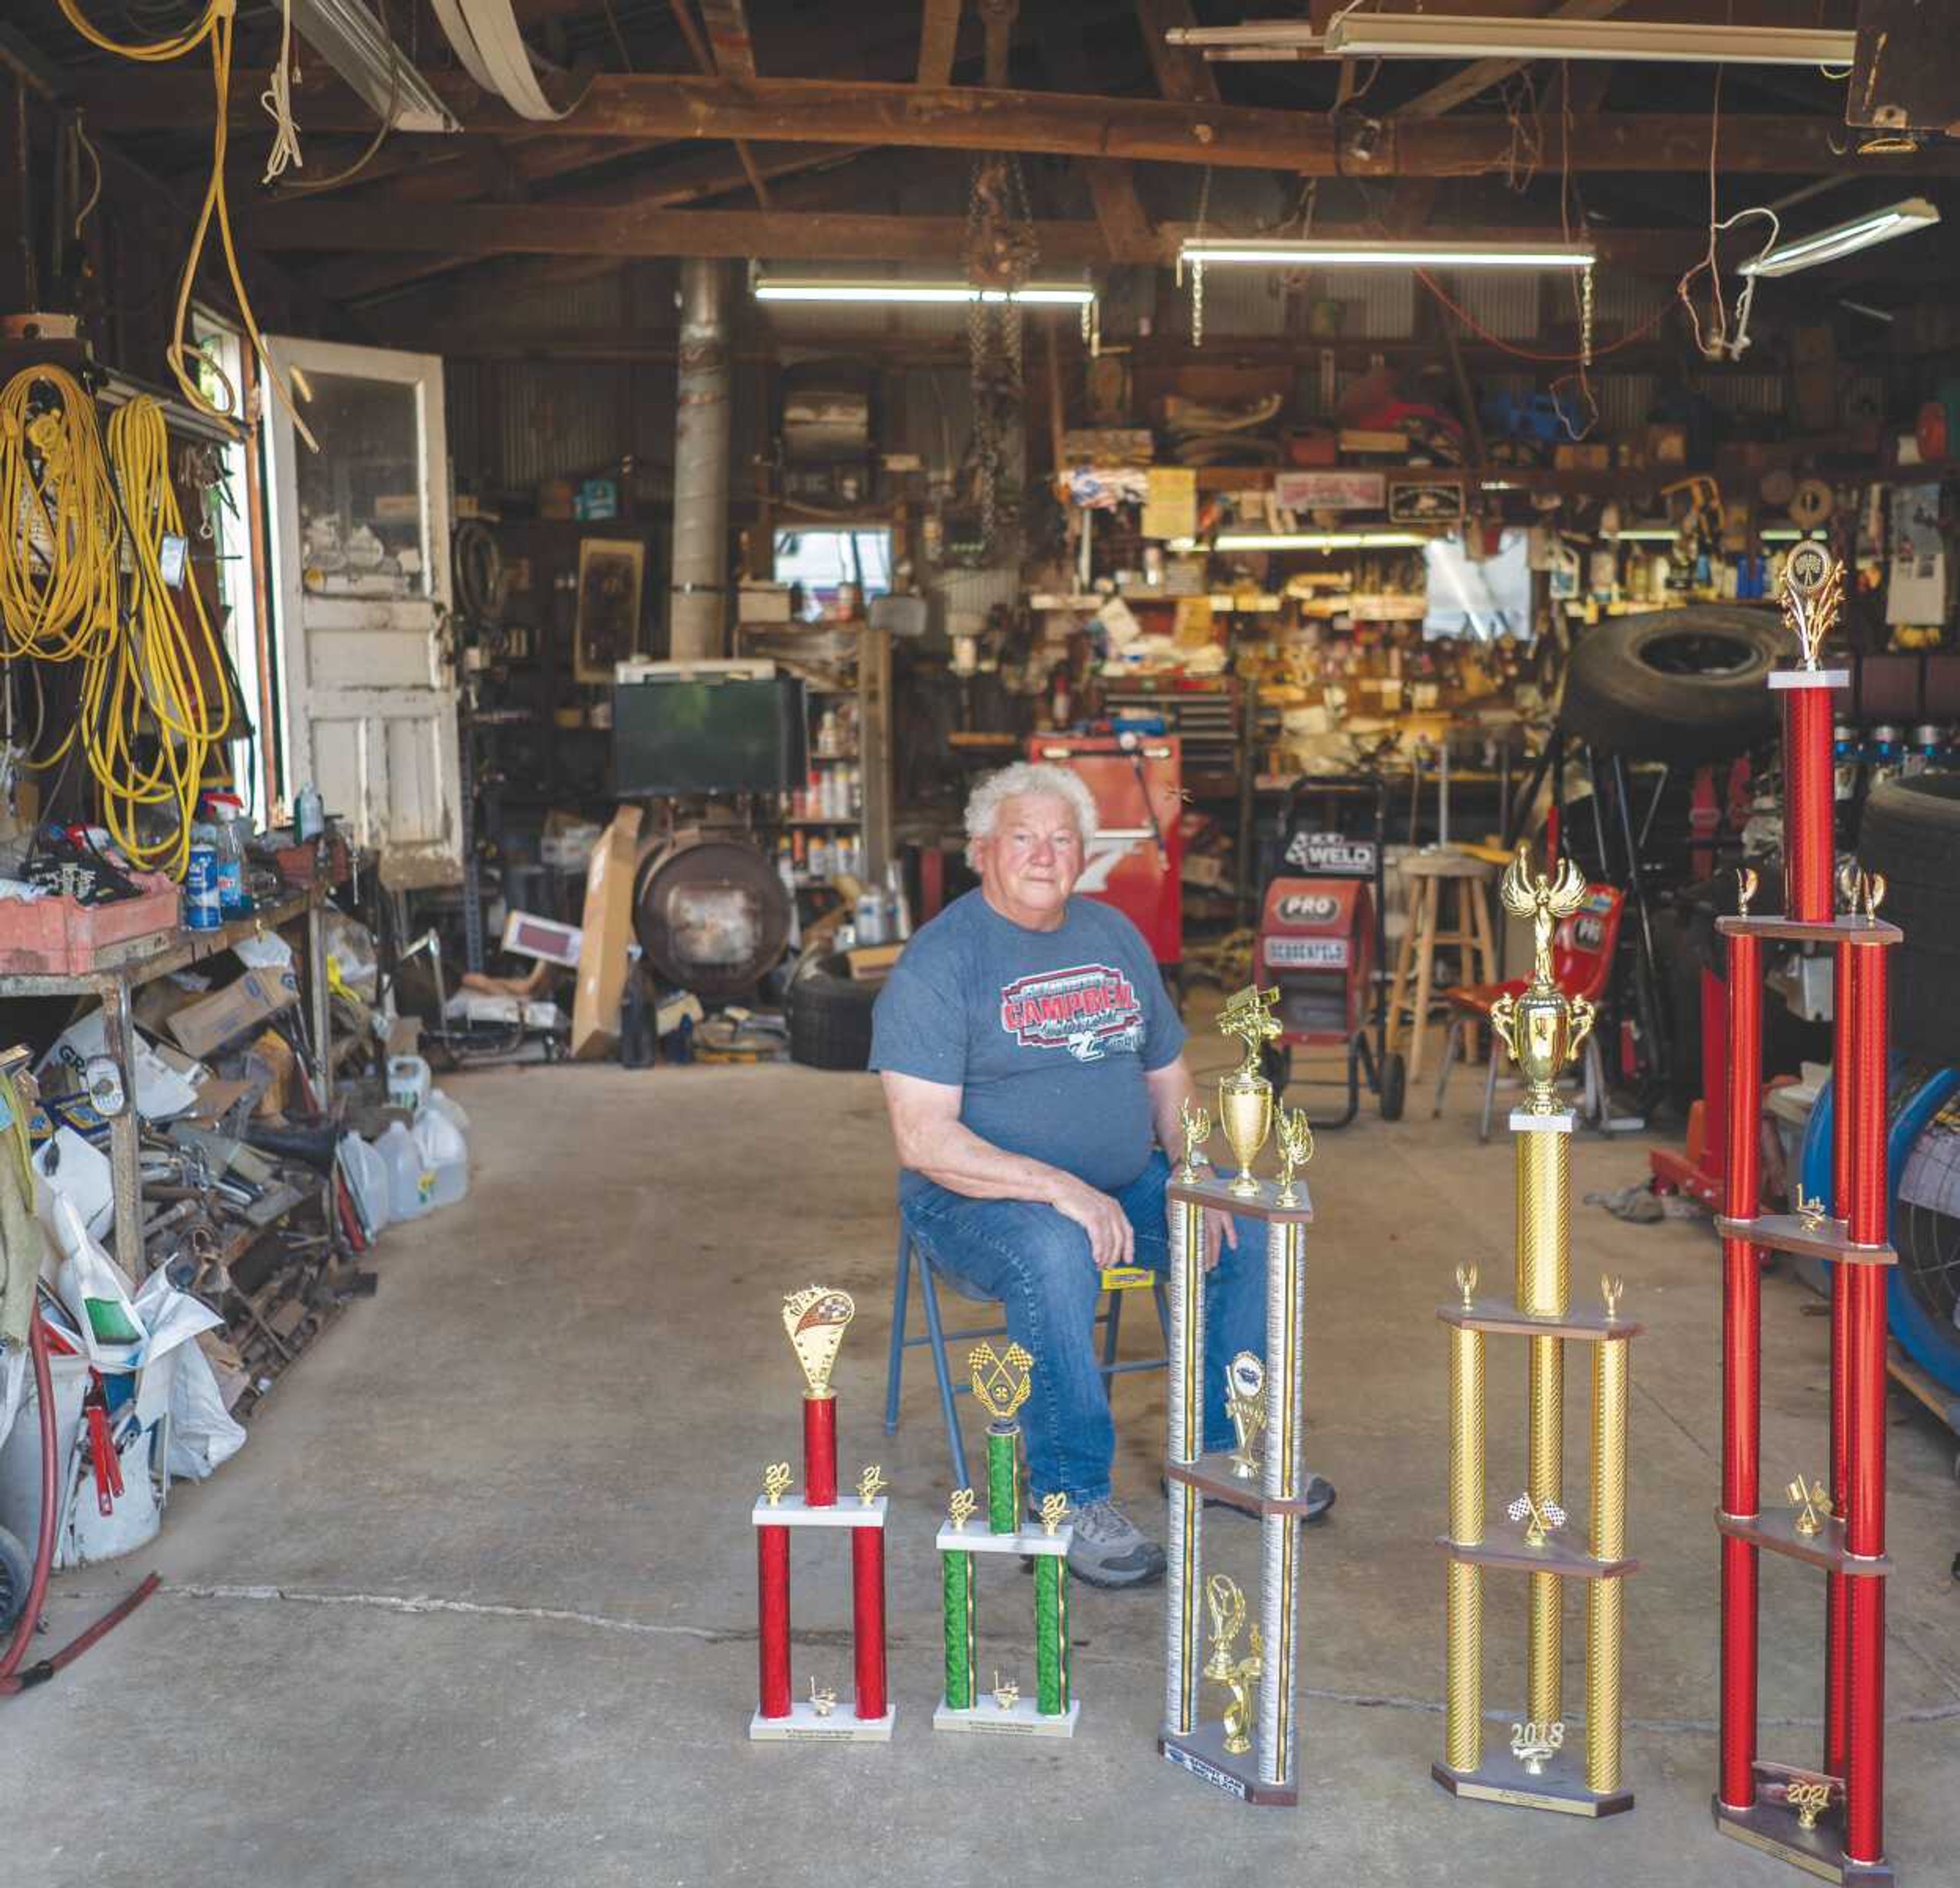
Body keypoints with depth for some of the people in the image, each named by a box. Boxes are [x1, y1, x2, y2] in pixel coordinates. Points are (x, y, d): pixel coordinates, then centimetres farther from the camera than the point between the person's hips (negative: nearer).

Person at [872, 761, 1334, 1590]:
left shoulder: (1115, 937, 9)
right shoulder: (938, 963, -13)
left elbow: (1168, 1078, 16)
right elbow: (923, 1139, -20)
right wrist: (1059, 1189, -29)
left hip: (1124, 1184, 7)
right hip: (977, 1201, -7)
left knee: (1251, 1231, -8)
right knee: (1055, 1255, -37)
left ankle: (1221, 1449, 10)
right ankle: (1073, 1497, -24)